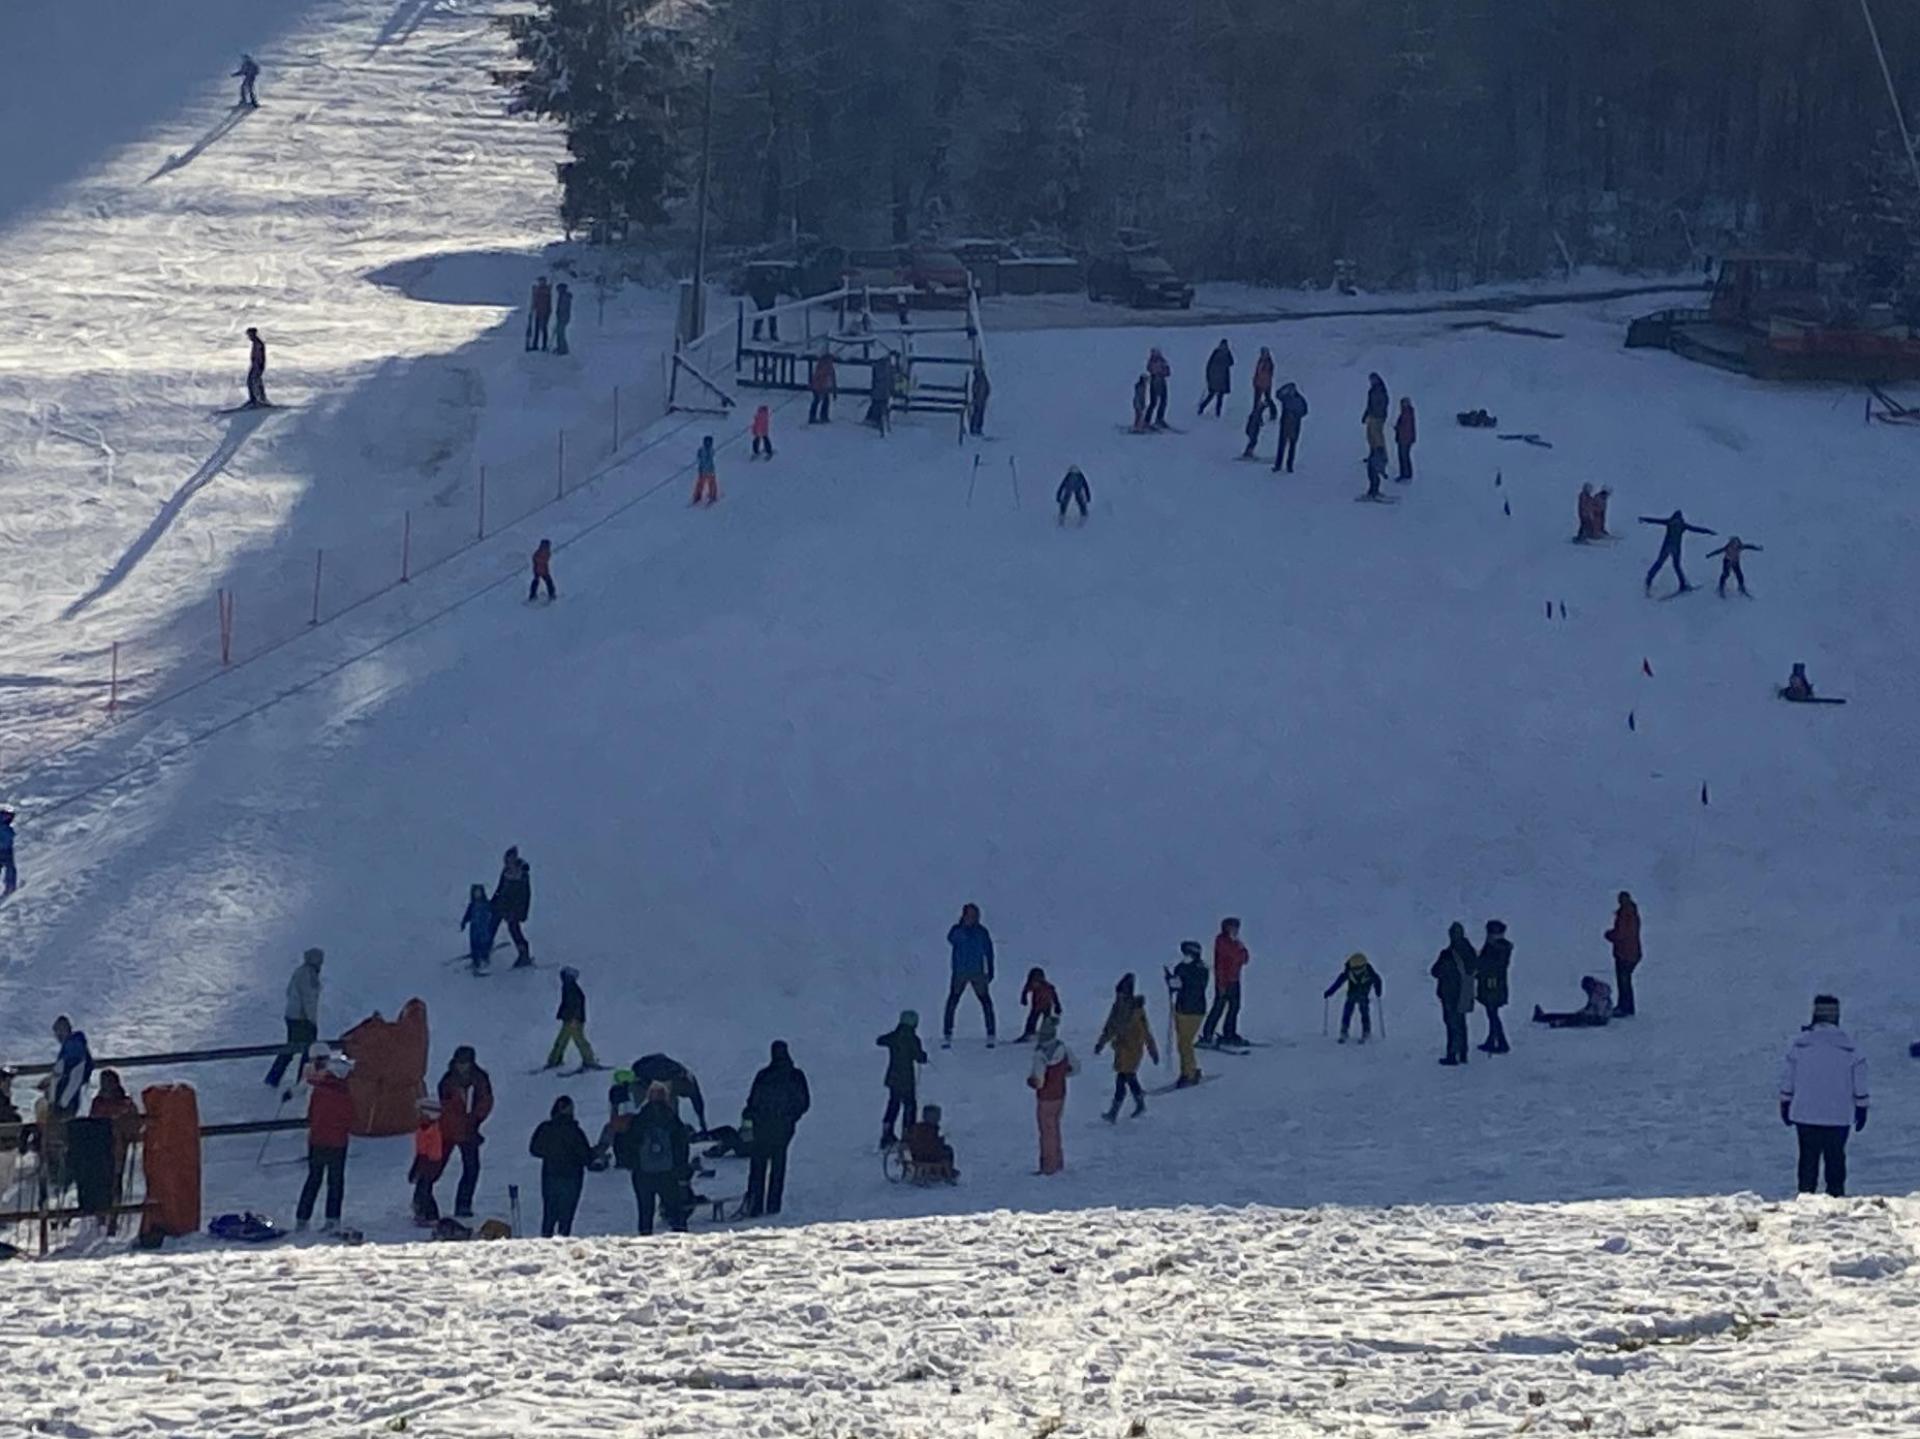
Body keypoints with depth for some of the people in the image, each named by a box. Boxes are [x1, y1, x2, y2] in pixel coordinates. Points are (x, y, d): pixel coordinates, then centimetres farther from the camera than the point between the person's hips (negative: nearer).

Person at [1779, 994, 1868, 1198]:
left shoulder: (1800, 1043, -5)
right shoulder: (1849, 1049, -4)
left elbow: (1787, 1078, 1)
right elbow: (1859, 1082, 1)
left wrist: (1785, 1104, 13)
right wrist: (1861, 1107, 12)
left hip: (1805, 1114, 0)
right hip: (1838, 1117, 0)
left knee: (1808, 1158, 7)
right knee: (1836, 1158, 9)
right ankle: (1836, 1195, 9)